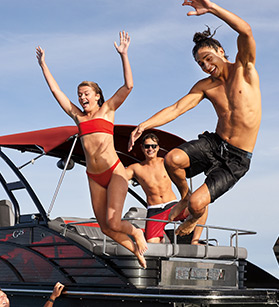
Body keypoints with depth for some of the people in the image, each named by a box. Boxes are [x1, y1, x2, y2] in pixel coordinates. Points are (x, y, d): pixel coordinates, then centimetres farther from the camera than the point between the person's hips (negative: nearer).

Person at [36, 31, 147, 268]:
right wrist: (43, 64, 22)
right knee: (105, 227, 6)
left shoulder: (107, 110, 4)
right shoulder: (78, 116, 13)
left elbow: (128, 86, -6)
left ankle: (136, 233, 17)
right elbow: (55, 89, 19)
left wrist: (124, 55, -11)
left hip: (115, 172, -5)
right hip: (94, 177, 5)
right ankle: (136, 249, 30)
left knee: (113, 223, -16)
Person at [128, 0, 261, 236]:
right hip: (214, 143, 4)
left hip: (237, 158, -4)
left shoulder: (244, 68, -4)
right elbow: (175, 109, -3)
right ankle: (185, 196, 8)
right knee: (172, 159, -27)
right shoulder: (205, 86, 6)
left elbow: (246, 31, -22)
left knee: (197, 204, -18)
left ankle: (195, 219, 25)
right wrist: (144, 126, -17)